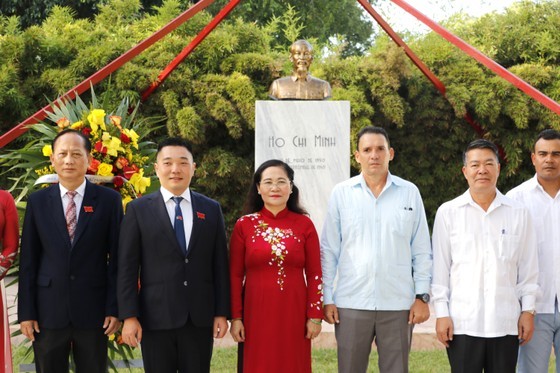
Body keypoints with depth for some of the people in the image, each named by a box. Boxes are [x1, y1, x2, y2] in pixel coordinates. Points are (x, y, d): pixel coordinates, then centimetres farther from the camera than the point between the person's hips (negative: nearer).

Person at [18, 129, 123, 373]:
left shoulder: (109, 200, 0)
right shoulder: (37, 202, 4)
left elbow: (117, 258, 0)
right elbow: (28, 261, 4)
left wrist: (114, 308, -5)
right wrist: (26, 313, -1)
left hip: (93, 311, -1)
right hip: (48, 311, 1)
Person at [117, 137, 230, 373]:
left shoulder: (211, 209, 8)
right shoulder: (138, 209, 2)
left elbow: (220, 265, 8)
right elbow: (127, 267, -1)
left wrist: (222, 312, 2)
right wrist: (129, 316, -7)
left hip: (200, 317, 2)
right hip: (156, 317, -2)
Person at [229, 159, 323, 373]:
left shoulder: (304, 225, 2)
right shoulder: (244, 225, 1)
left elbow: (314, 275, 2)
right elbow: (235, 276, 2)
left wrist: (315, 316, -2)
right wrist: (235, 317, -2)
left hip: (293, 313, 0)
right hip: (256, 313, 0)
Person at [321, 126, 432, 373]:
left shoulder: (410, 193, 4)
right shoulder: (341, 193, 3)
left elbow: (421, 251, 6)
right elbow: (329, 251, 5)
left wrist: (422, 296, 1)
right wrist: (327, 298, 0)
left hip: (398, 304, 0)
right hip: (351, 304, 0)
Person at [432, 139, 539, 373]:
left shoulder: (518, 213, 7)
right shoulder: (448, 213, 2)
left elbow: (528, 268, 10)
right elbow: (440, 268, 3)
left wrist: (528, 310, 6)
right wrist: (441, 313, -1)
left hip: (506, 323, 1)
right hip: (462, 322, -1)